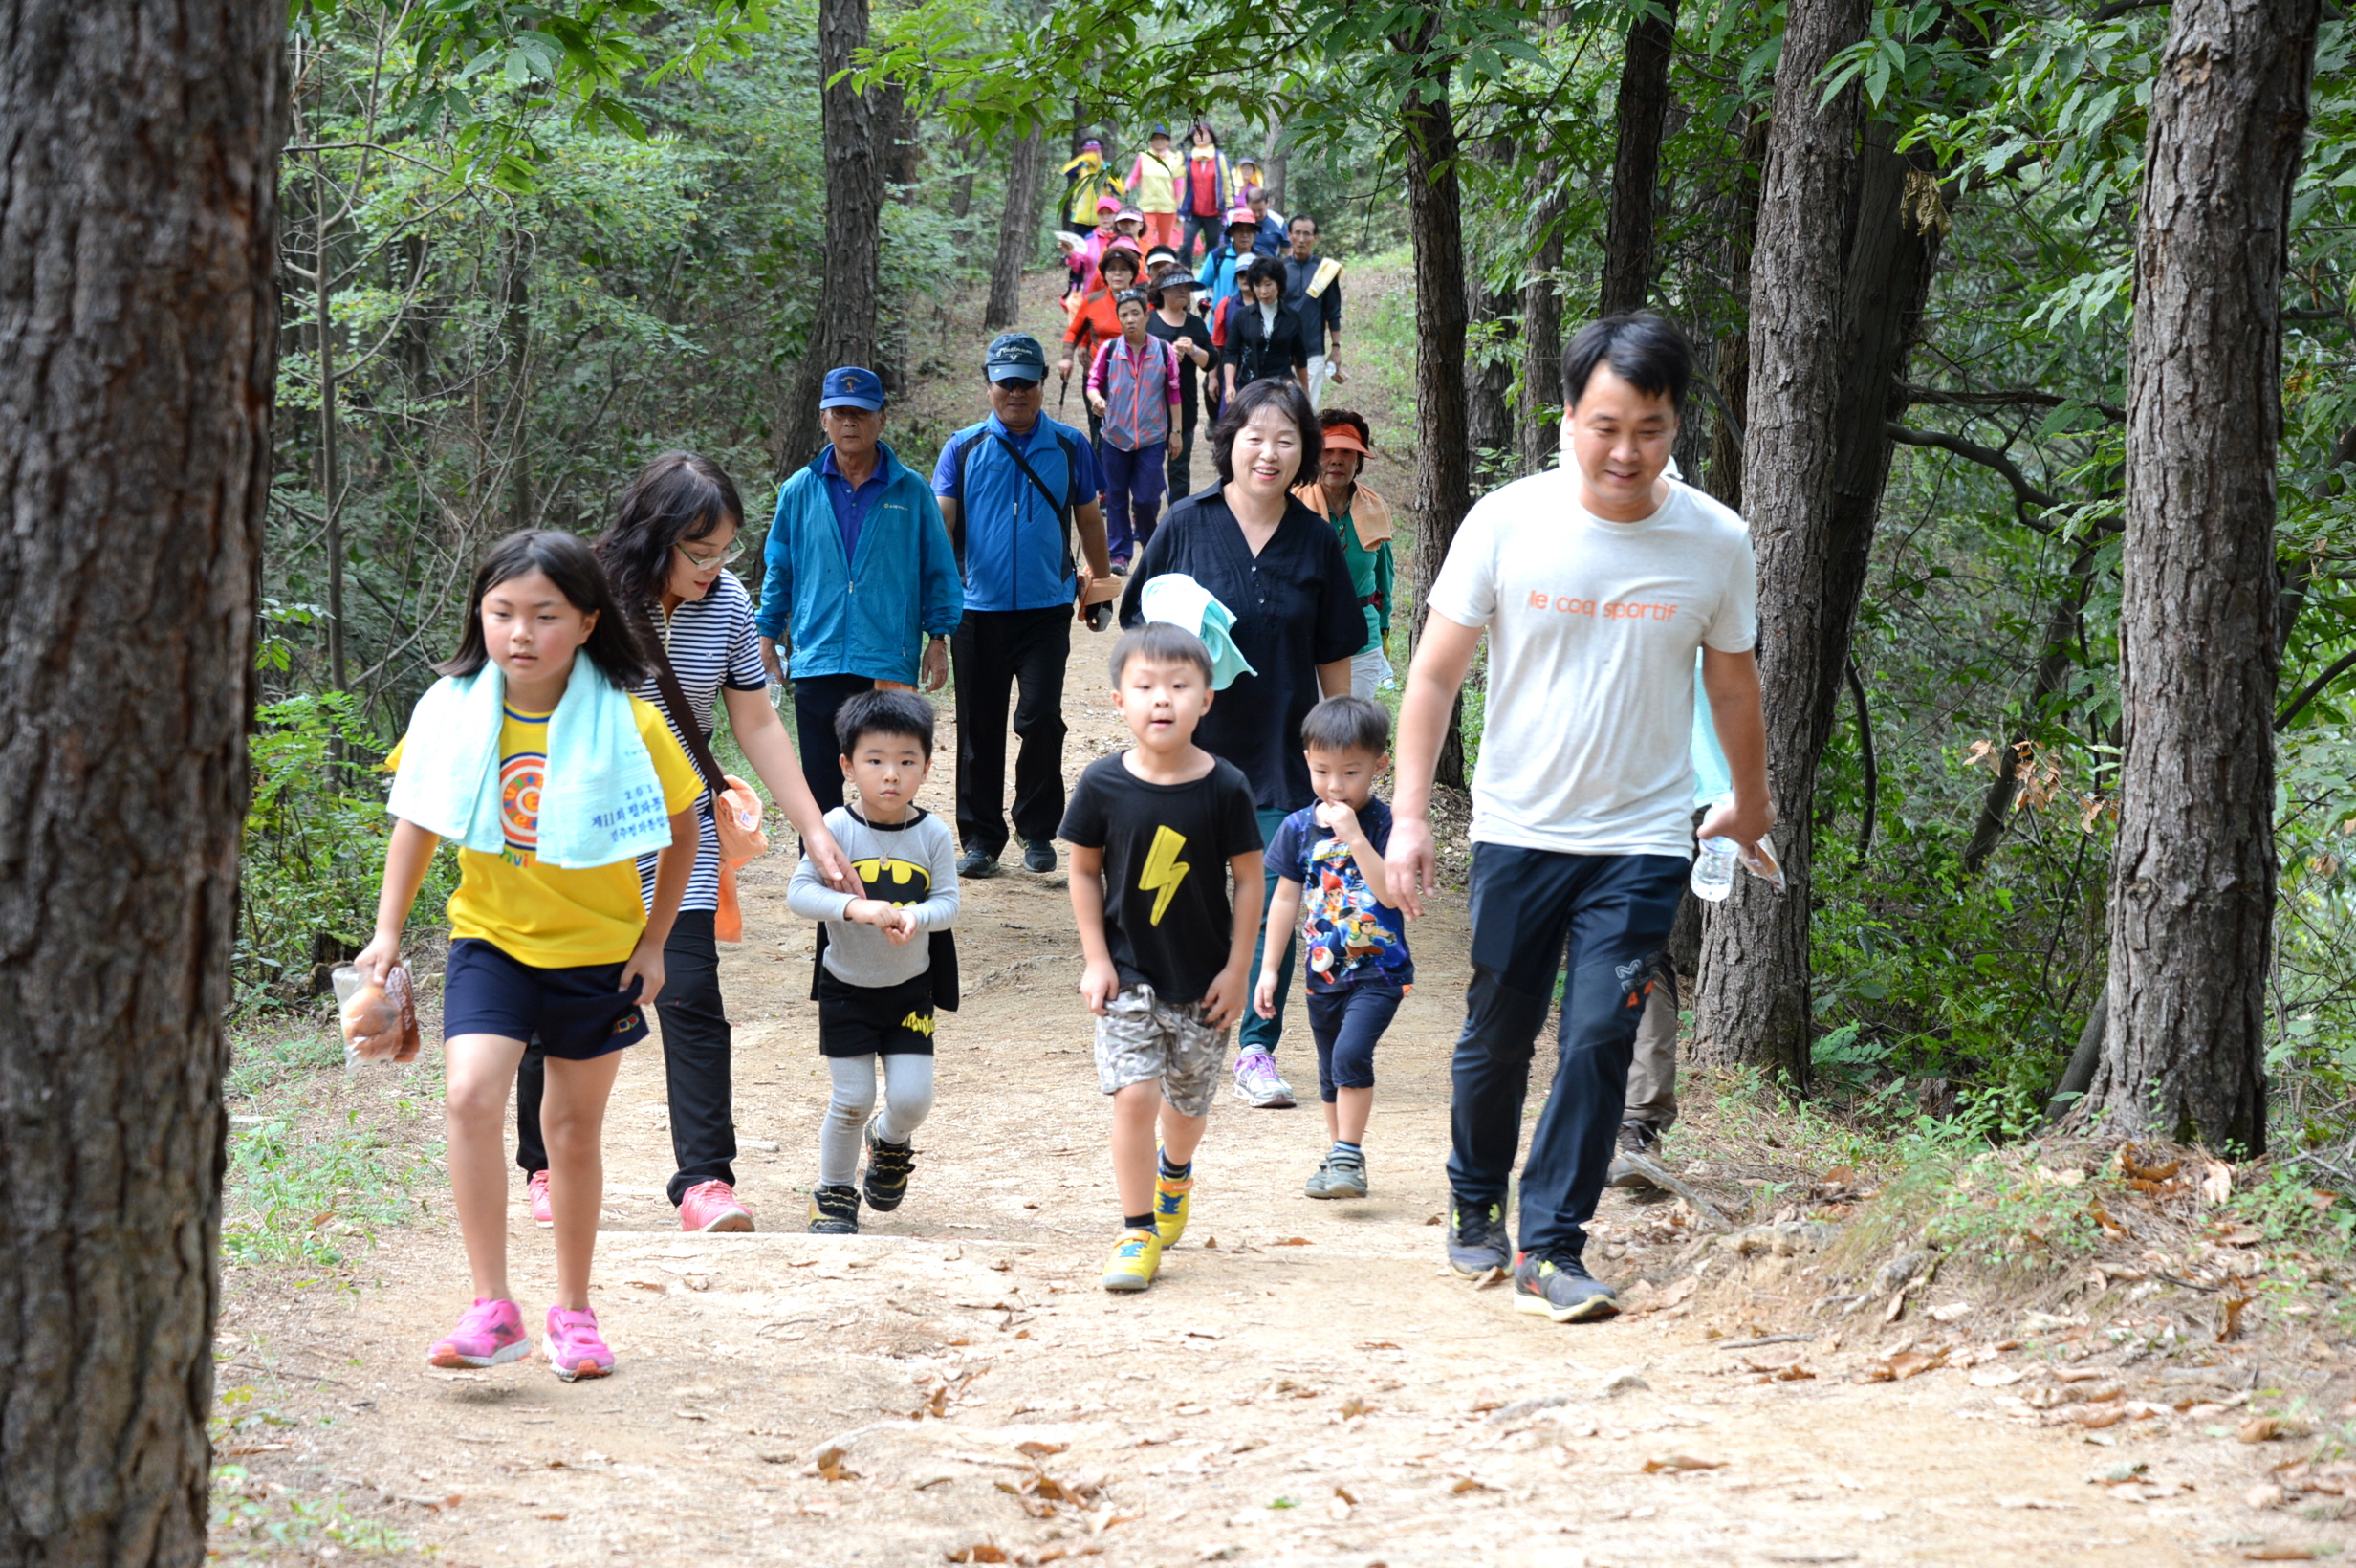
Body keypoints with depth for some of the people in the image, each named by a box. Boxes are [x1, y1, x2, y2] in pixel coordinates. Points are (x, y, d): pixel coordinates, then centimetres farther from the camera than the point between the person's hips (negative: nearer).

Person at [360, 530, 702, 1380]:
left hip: (598, 949, 0)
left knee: (575, 1128, 10)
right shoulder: (451, 711, -10)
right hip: (490, 937, 0)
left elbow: (681, 833, -1)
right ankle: (492, 1307, -14)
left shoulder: (629, 725, -15)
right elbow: (417, 823, 4)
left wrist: (653, 943, -2)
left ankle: (573, 1310, 28)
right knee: (472, 1095, -20)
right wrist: (387, 932, 1)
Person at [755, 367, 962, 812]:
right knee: (820, 782, 6)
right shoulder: (800, 491, 7)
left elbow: (938, 570, 8)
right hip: (817, 659, 1)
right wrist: (768, 635, 12)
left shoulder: (910, 491, 3)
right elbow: (779, 570, 15)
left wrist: (939, 639, 3)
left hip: (889, 661, -1)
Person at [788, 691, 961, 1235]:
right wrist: (855, 907, -34)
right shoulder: (836, 829, -14)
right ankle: (833, 1193, 21)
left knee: (912, 1097, -4)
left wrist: (916, 915, -32)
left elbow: (947, 903, -9)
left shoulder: (933, 835, -7)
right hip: (845, 989, -2)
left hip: (909, 991, 2)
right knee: (852, 1099, -1)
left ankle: (891, 1139, 32)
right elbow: (799, 892, -19)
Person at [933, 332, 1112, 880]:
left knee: (1041, 718, -10)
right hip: (979, 608, 1)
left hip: (1046, 608, -1)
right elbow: (941, 517, -3)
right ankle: (980, 837, 16)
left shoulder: (1069, 446, 7)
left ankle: (1037, 831, 6)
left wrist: (1101, 582, 19)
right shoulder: (963, 447, 5)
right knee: (979, 728, 6)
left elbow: (1088, 518, 16)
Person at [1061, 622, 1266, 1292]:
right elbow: (1084, 871, 1)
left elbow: (1249, 880, -3)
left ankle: (1174, 1174, 48)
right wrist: (1096, 960, -3)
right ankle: (1137, 1231, 0)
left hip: (1202, 978, 1)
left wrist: (1237, 969, -4)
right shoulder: (1104, 784, -10)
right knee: (1134, 1093, -12)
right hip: (1128, 973, -1)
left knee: (1188, 1100, 14)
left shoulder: (1224, 787, -11)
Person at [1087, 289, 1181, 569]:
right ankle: (1119, 553, 15)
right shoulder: (1108, 350, -2)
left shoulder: (1164, 351, -2)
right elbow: (1094, 383, 3)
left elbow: (1173, 393, 5)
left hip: (1152, 438, -1)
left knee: (1147, 498, -2)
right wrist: (1096, 398, -21)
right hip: (1114, 437, 1)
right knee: (1116, 498, 6)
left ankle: (1149, 542, 25)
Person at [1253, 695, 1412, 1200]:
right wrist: (1269, 969, 7)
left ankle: (1349, 1156, -12)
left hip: (1378, 971, -5)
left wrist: (1355, 838, -29)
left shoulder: (1384, 824, -12)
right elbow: (1286, 899, 8)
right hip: (1324, 971, 5)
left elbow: (1391, 894, -23)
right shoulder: (1299, 828, 1)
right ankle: (1337, 1154, 30)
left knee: (1351, 1053, -21)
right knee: (1330, 1072, 14)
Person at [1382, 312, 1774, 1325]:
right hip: (1517, 828, 0)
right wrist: (1409, 813, -8)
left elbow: (1732, 685, 11)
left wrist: (1750, 802, 25)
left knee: (1599, 1037, -10)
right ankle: (1475, 1207, 34)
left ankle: (1550, 1249, -2)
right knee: (1497, 1034, 10)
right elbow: (1434, 675, -3)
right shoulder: (1507, 522, -9)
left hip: (1642, 841, 0)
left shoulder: (1715, 542, -5)